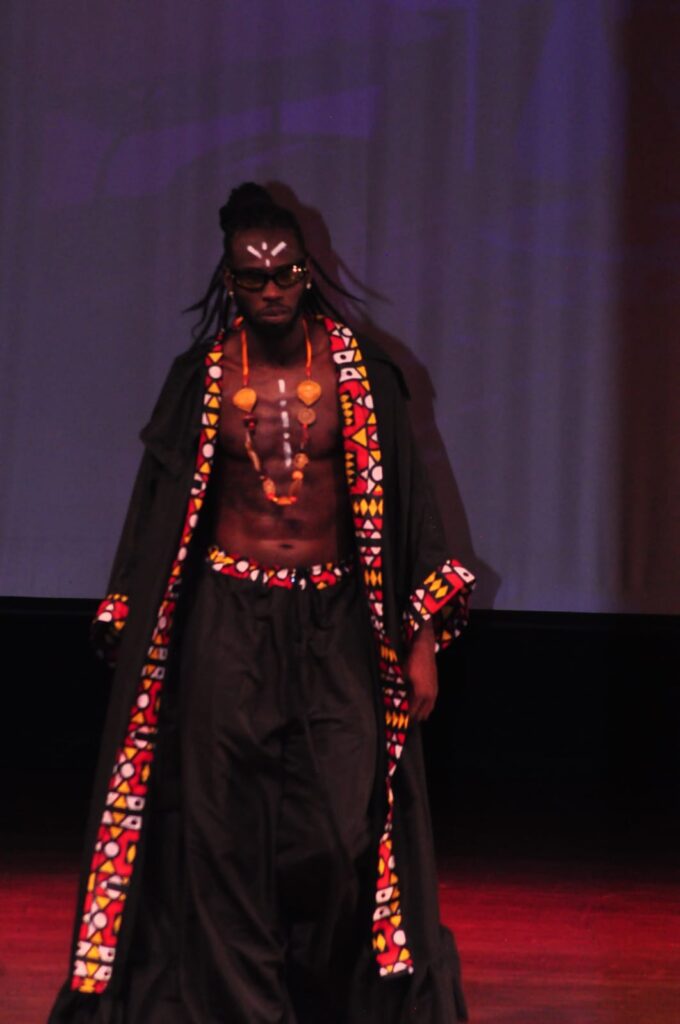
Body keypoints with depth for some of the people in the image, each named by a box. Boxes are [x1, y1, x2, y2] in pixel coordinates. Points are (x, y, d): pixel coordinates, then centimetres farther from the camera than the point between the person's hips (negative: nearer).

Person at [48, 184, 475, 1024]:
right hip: (227, 621, 0)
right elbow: (160, 509, 8)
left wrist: (422, 639, 0)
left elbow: (403, 504, 3)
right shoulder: (200, 378, 3)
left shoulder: (359, 371, 1)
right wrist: (133, 639, 5)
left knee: (345, 834, -6)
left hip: (335, 624, 0)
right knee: (227, 835, 1)